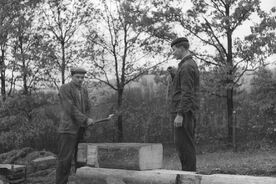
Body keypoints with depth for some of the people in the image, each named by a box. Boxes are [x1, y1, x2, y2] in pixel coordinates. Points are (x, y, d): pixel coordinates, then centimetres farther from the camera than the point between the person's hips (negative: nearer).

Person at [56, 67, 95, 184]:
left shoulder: (84, 91, 17)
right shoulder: (64, 89, -4)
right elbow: (70, 108, -13)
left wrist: (87, 121, -3)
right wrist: (85, 120, -17)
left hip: (81, 130, 6)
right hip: (68, 129, -6)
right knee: (65, 160, -7)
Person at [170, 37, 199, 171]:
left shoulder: (187, 66, -13)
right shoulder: (191, 64, 20)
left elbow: (187, 93, -20)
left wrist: (180, 114, -22)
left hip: (183, 112, -10)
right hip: (187, 112, 10)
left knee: (184, 144, -8)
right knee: (182, 144, 12)